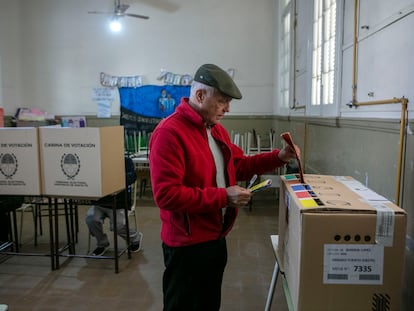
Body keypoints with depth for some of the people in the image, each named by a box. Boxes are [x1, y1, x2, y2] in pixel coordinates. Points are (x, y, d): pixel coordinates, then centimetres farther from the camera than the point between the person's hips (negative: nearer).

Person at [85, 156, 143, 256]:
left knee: (117, 225, -21)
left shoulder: (126, 161, 0)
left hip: (119, 203, -3)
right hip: (100, 203, 3)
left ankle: (136, 238, 15)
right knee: (91, 219, -22)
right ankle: (102, 244, 9)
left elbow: (131, 177, -16)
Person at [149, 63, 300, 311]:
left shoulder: (217, 130, 7)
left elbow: (239, 165, 17)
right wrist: (223, 196, -25)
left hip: (217, 238, 9)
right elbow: (167, 195, -28)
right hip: (187, 245, -9)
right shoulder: (169, 132, -23)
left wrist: (278, 158, 4)